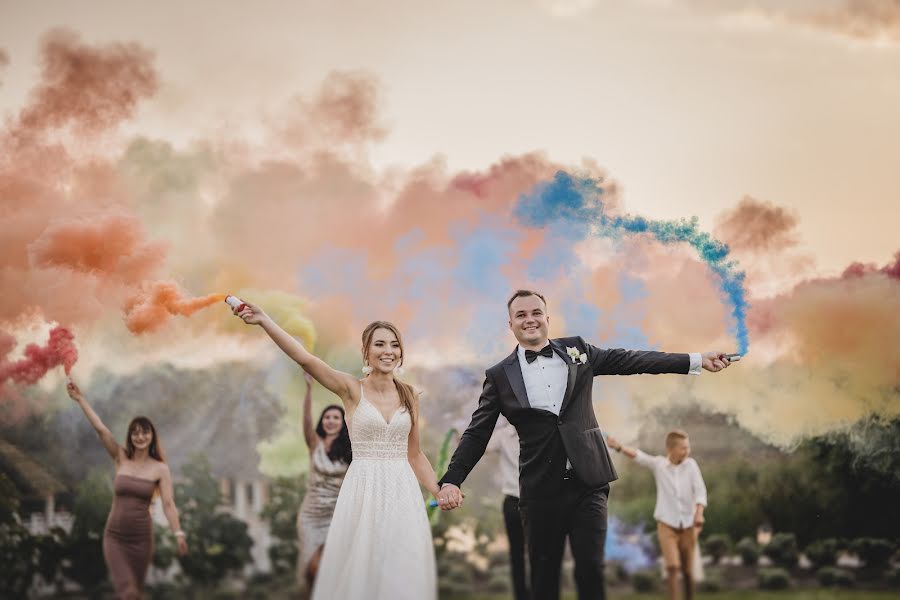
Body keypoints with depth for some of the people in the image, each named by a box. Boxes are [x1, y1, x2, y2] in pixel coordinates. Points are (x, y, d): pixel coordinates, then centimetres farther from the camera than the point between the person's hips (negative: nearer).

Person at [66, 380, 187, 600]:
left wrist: (178, 534, -22)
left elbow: (168, 503, -10)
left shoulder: (160, 469, -3)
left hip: (141, 537, 0)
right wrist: (80, 399, -13)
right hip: (114, 536, 0)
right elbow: (100, 429, -7)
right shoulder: (121, 458, 0)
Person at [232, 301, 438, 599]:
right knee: (358, 571, 1)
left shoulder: (409, 395, 8)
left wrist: (441, 494, 10)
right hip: (363, 490, -3)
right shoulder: (351, 389, -3)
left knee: (402, 573, 4)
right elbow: (305, 359, -17)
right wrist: (264, 321, -29)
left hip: (402, 492, 3)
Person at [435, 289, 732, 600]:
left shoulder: (576, 350, 7)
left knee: (591, 568, -2)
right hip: (540, 490, -1)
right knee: (544, 574, 5)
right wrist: (451, 480, -11)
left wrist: (697, 360, 3)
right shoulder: (499, 375, 2)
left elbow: (629, 360, 7)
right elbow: (476, 435, 2)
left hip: (588, 483, 1)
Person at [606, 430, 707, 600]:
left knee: (688, 570, 8)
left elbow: (700, 490, -9)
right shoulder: (658, 464, -5)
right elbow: (638, 456, -18)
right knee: (673, 566, -15)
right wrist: (619, 447, -36)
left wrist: (699, 513, -25)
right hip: (667, 524, -2)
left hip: (688, 524, 2)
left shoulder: (691, 464, -3)